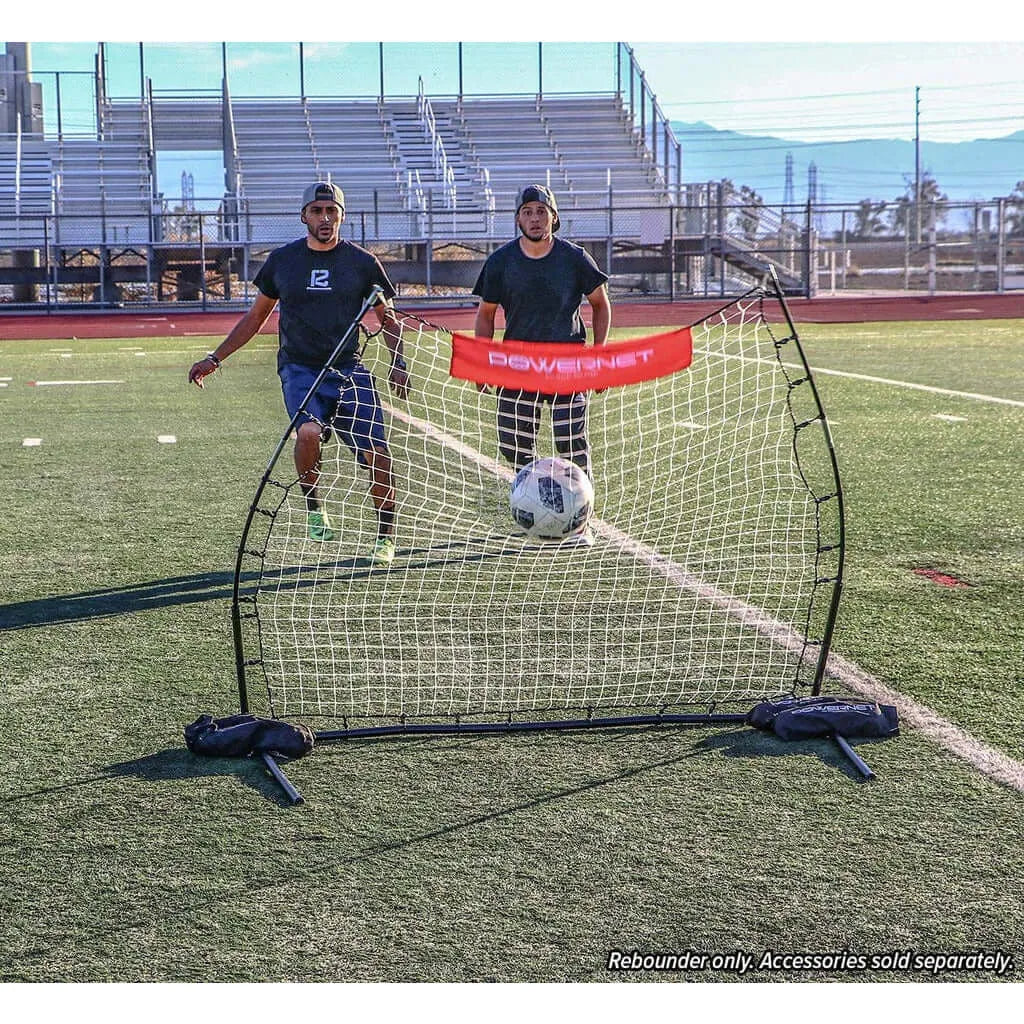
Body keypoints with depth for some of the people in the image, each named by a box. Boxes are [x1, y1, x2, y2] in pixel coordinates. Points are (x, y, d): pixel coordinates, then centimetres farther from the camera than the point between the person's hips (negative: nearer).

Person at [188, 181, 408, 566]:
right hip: (299, 368, 0)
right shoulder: (282, 260, 7)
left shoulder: (362, 262, 4)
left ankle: (386, 536, 9)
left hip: (349, 369, 1)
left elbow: (387, 320, 14)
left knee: (377, 454, -10)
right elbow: (256, 316, 18)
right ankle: (313, 508, -4)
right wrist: (215, 358, 15)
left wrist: (399, 365, -2)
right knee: (308, 432, -30)